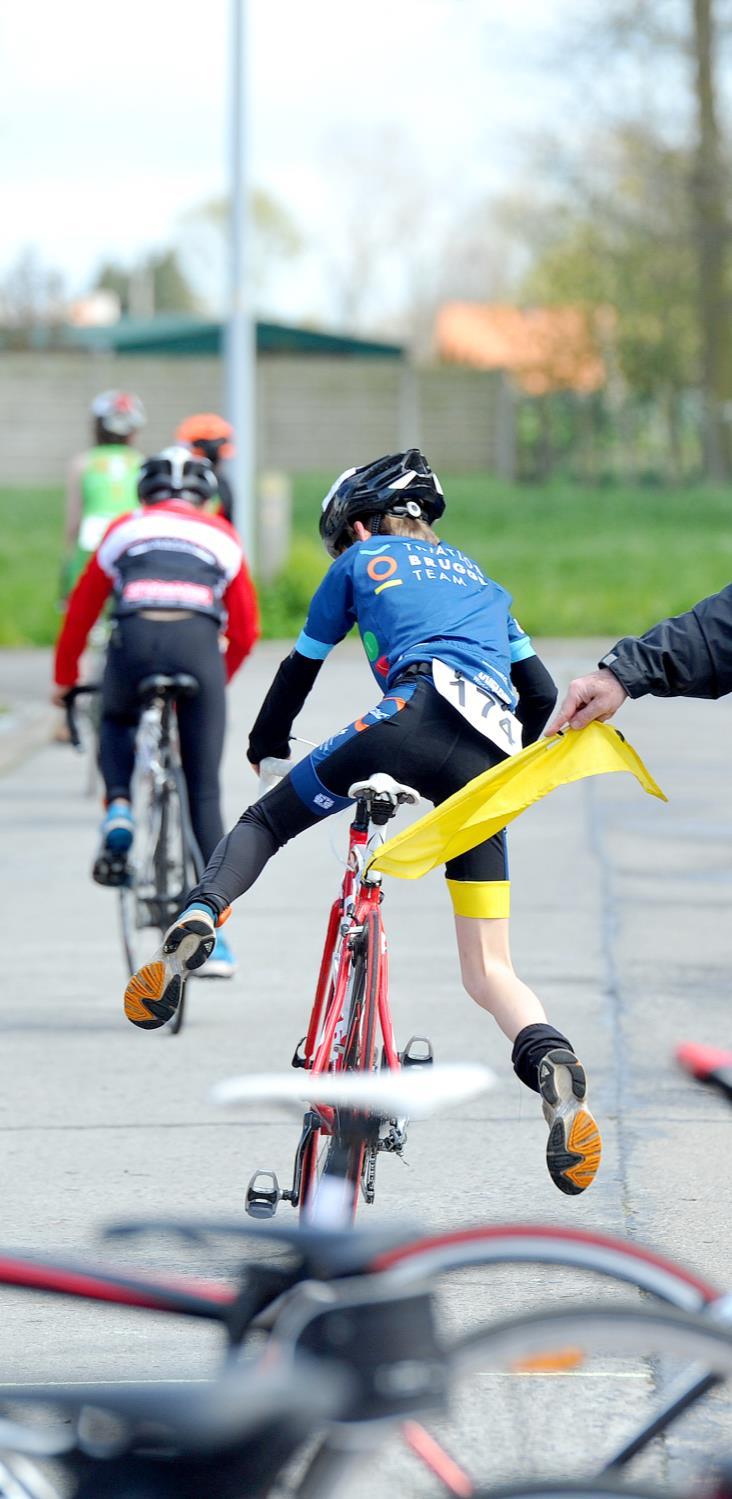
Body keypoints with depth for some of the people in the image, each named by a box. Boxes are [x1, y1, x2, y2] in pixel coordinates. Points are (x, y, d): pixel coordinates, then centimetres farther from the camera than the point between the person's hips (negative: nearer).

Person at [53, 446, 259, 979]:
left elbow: (81, 611, 30)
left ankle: (118, 810, 6)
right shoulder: (222, 537, 28)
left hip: (134, 640, 0)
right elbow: (245, 630, 27)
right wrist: (216, 680, 44)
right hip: (198, 644, 0)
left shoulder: (125, 529, 28)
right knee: (204, 792, 8)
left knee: (116, 722, 35)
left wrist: (65, 680, 43)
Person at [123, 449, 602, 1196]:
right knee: (488, 972, 5)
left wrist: (265, 742, 50)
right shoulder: (478, 577, 35)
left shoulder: (361, 561, 23)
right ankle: (552, 1061, -23)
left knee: (266, 820, 16)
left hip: (414, 716, -4)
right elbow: (541, 691, 34)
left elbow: (301, 668, 31)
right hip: (487, 757, 4)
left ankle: (197, 921, -14)